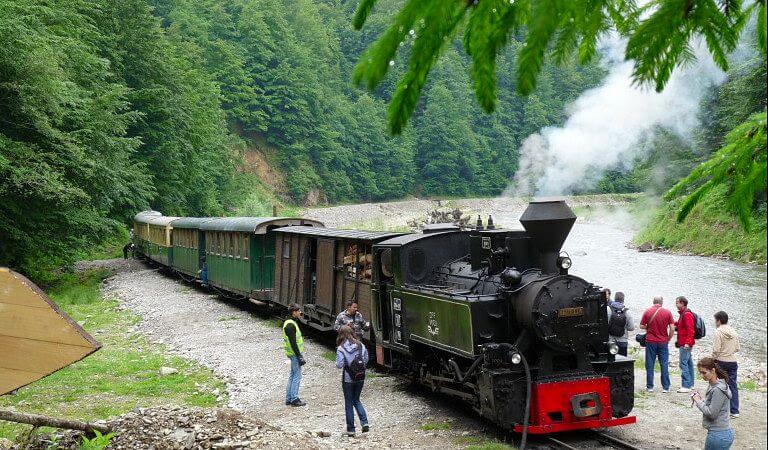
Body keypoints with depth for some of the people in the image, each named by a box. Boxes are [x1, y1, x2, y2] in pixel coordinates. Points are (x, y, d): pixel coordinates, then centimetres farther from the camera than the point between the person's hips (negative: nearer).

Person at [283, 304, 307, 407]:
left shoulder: (291, 323, 14)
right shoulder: (290, 325, -19)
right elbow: (293, 342, -22)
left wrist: (300, 355, 22)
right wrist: (299, 356, -21)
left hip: (295, 354, 11)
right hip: (295, 354, -11)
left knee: (292, 375, 14)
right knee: (297, 376, -6)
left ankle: (288, 398, 20)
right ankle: (294, 399, -2)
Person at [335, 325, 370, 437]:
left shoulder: (341, 348, -13)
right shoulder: (360, 345, -1)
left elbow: (339, 365, -17)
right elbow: (366, 360, 2)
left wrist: (345, 363, 4)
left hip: (348, 379, -4)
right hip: (360, 377, 4)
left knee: (349, 403, 8)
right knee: (356, 400, 21)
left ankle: (351, 429, 11)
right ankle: (364, 422, 3)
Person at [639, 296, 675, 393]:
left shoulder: (647, 312, -5)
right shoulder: (667, 312, -4)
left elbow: (641, 326, -1)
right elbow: (672, 329, -6)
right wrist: (668, 339, 7)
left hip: (650, 341, 0)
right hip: (663, 342, 0)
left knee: (650, 365, 7)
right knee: (664, 365, 6)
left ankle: (650, 387, 10)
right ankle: (665, 387, 7)